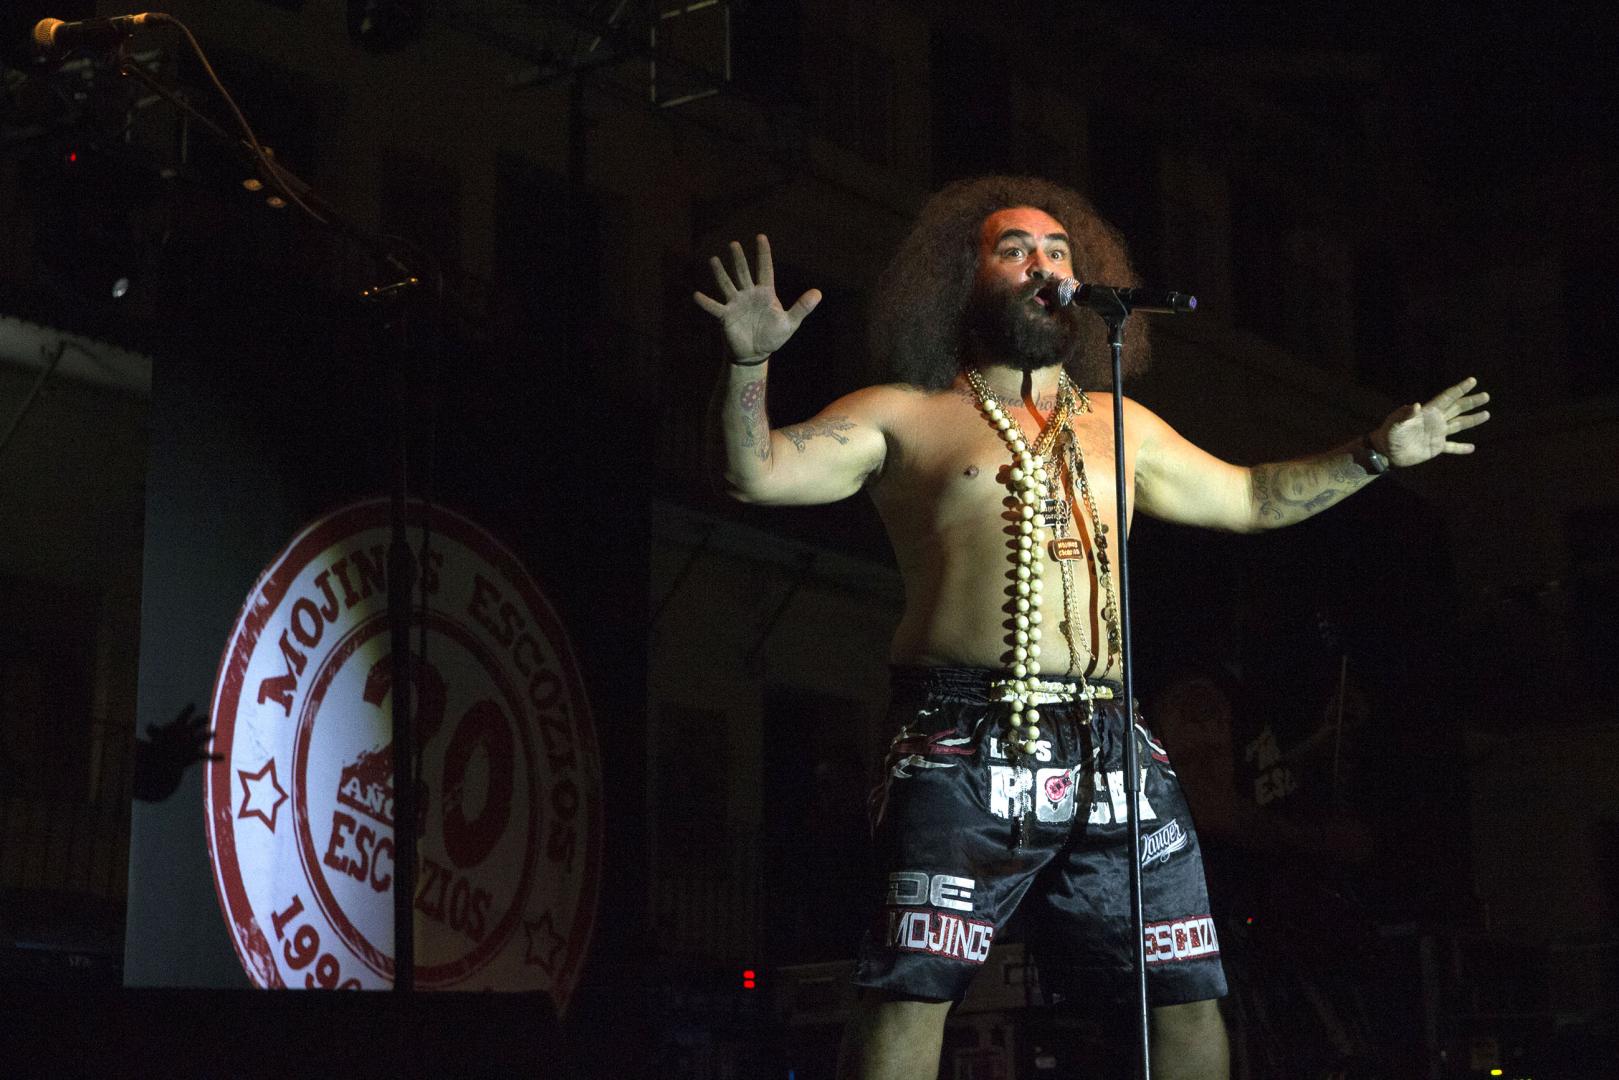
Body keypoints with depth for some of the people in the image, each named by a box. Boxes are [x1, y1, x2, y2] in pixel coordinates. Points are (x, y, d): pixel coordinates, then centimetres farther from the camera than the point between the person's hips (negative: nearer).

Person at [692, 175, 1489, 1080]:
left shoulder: (1121, 426, 23)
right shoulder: (905, 417, 9)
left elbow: (1246, 497, 35)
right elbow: (758, 473, -2)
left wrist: (1377, 453, 32)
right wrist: (752, 362, -18)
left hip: (1113, 757, 5)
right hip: (966, 754, -4)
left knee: (1189, 997, 4)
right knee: (912, 993, -13)